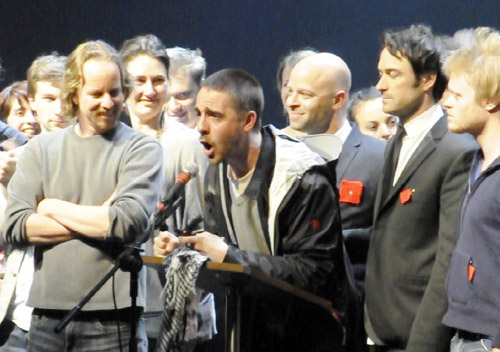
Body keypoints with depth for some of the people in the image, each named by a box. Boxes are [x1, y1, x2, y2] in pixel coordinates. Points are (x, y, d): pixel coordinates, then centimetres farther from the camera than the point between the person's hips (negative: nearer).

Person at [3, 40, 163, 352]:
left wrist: (53, 208, -2)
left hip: (111, 321, -3)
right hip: (48, 315, 3)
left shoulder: (142, 149, 2)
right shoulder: (41, 150, 11)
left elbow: (129, 223, -13)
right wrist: (97, 219, -7)